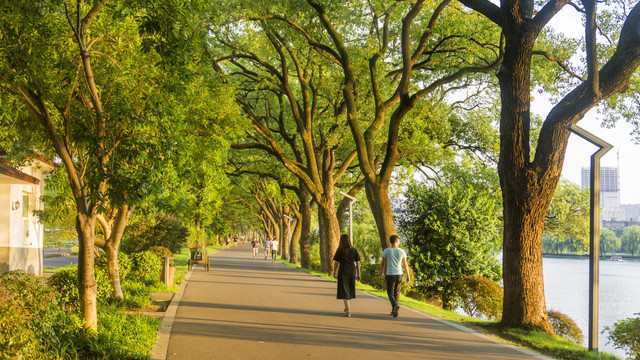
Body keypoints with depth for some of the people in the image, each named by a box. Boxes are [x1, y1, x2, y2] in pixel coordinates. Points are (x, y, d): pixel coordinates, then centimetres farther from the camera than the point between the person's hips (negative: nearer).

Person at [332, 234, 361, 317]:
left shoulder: (339, 251, -7)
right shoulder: (354, 250, 0)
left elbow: (336, 262, -3)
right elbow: (358, 263, 1)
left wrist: (334, 273, 10)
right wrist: (358, 274, 8)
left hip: (342, 273, -3)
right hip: (352, 273, 3)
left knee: (344, 292, -1)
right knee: (349, 290, 20)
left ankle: (348, 311, -10)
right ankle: (347, 308, 33)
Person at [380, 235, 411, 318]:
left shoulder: (386, 251, -7)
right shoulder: (402, 251, -2)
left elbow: (382, 263, 1)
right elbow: (405, 264, 1)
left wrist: (381, 273, 16)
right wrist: (408, 276, 6)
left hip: (390, 275, -2)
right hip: (399, 274, 2)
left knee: (390, 293, 1)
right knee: (396, 293, 16)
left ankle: (395, 305, -26)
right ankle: (394, 311, 19)